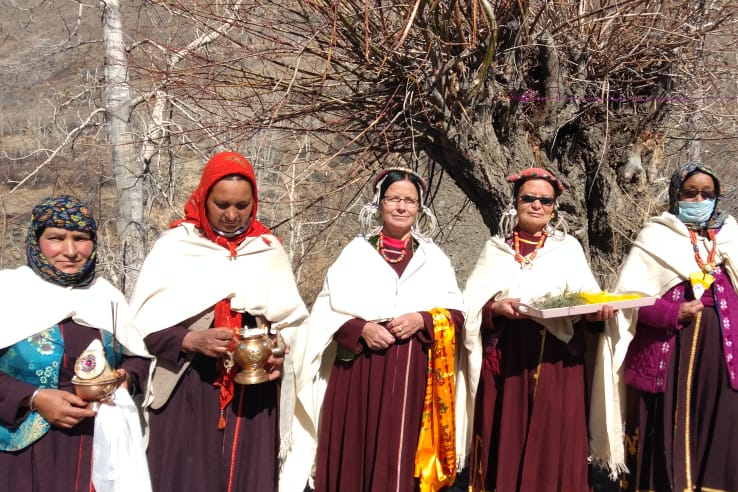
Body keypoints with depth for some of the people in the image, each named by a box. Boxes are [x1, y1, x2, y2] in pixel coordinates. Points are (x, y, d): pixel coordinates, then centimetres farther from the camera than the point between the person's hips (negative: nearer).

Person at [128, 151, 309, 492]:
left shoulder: (269, 250, 7)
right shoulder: (174, 246, -1)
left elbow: (293, 320, 8)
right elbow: (143, 324, -4)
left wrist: (279, 351, -10)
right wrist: (191, 341, -18)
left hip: (254, 391, 2)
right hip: (186, 390, -2)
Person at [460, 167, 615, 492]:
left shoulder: (569, 248, 9)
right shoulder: (495, 248, 10)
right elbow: (470, 305, 3)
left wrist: (596, 311, -19)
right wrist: (495, 308, -16)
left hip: (556, 358, 0)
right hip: (505, 358, 1)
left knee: (553, 439, 0)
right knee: (506, 440, 3)